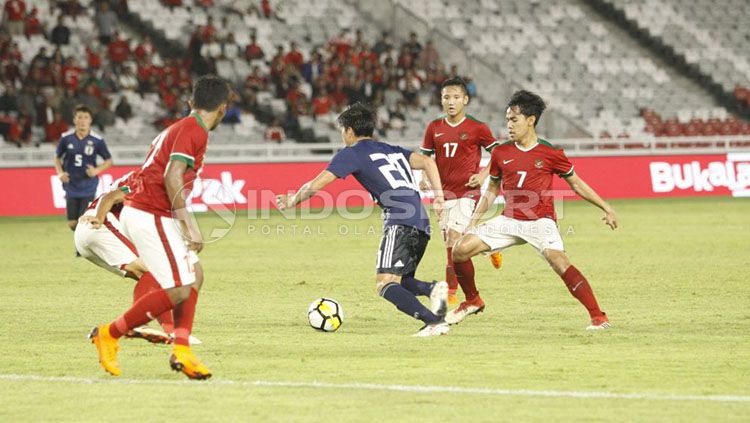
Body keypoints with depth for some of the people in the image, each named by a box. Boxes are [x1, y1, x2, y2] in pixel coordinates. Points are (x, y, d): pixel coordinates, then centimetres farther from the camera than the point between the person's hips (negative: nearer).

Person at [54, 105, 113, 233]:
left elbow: (109, 160, 4)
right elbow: (57, 157, 12)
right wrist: (60, 173, -5)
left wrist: (97, 170, -14)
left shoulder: (97, 140, -8)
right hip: (71, 187, 2)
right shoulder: (66, 138, -4)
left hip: (88, 188, -2)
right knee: (72, 224, 4)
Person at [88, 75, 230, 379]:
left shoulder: (179, 128, 17)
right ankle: (109, 335, -1)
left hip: (141, 213, 11)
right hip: (149, 216, -10)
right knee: (179, 292, -11)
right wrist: (189, 225, -25)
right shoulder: (195, 131, -12)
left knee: (195, 274, 12)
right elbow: (172, 177, -24)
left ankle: (181, 350, 4)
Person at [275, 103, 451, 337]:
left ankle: (434, 322, -29)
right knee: (400, 281, 17)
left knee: (385, 284, -12)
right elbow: (427, 162, 17)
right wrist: (439, 196, 13)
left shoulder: (352, 153, 8)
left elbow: (316, 185, 6)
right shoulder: (392, 150, 28)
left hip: (400, 223, -8)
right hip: (422, 224, 8)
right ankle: (434, 289, -14)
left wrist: (291, 201, 22)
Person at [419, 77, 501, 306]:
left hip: (467, 191, -5)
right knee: (449, 240, 8)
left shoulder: (477, 128, -5)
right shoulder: (434, 128, 5)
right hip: (444, 191, 5)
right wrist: (425, 178, -4)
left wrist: (483, 174, -9)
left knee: (454, 237, -16)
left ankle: (451, 291, -11)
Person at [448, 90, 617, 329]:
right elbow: (492, 190, 17)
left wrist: (606, 208, 4)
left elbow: (576, 184, 6)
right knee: (460, 250, -6)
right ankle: (473, 301, 18)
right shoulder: (501, 153, 4)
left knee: (560, 263, -28)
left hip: (540, 222, -4)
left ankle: (599, 317, -23)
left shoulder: (550, 154, -5)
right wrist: (474, 219, 9)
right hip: (509, 220, 4)